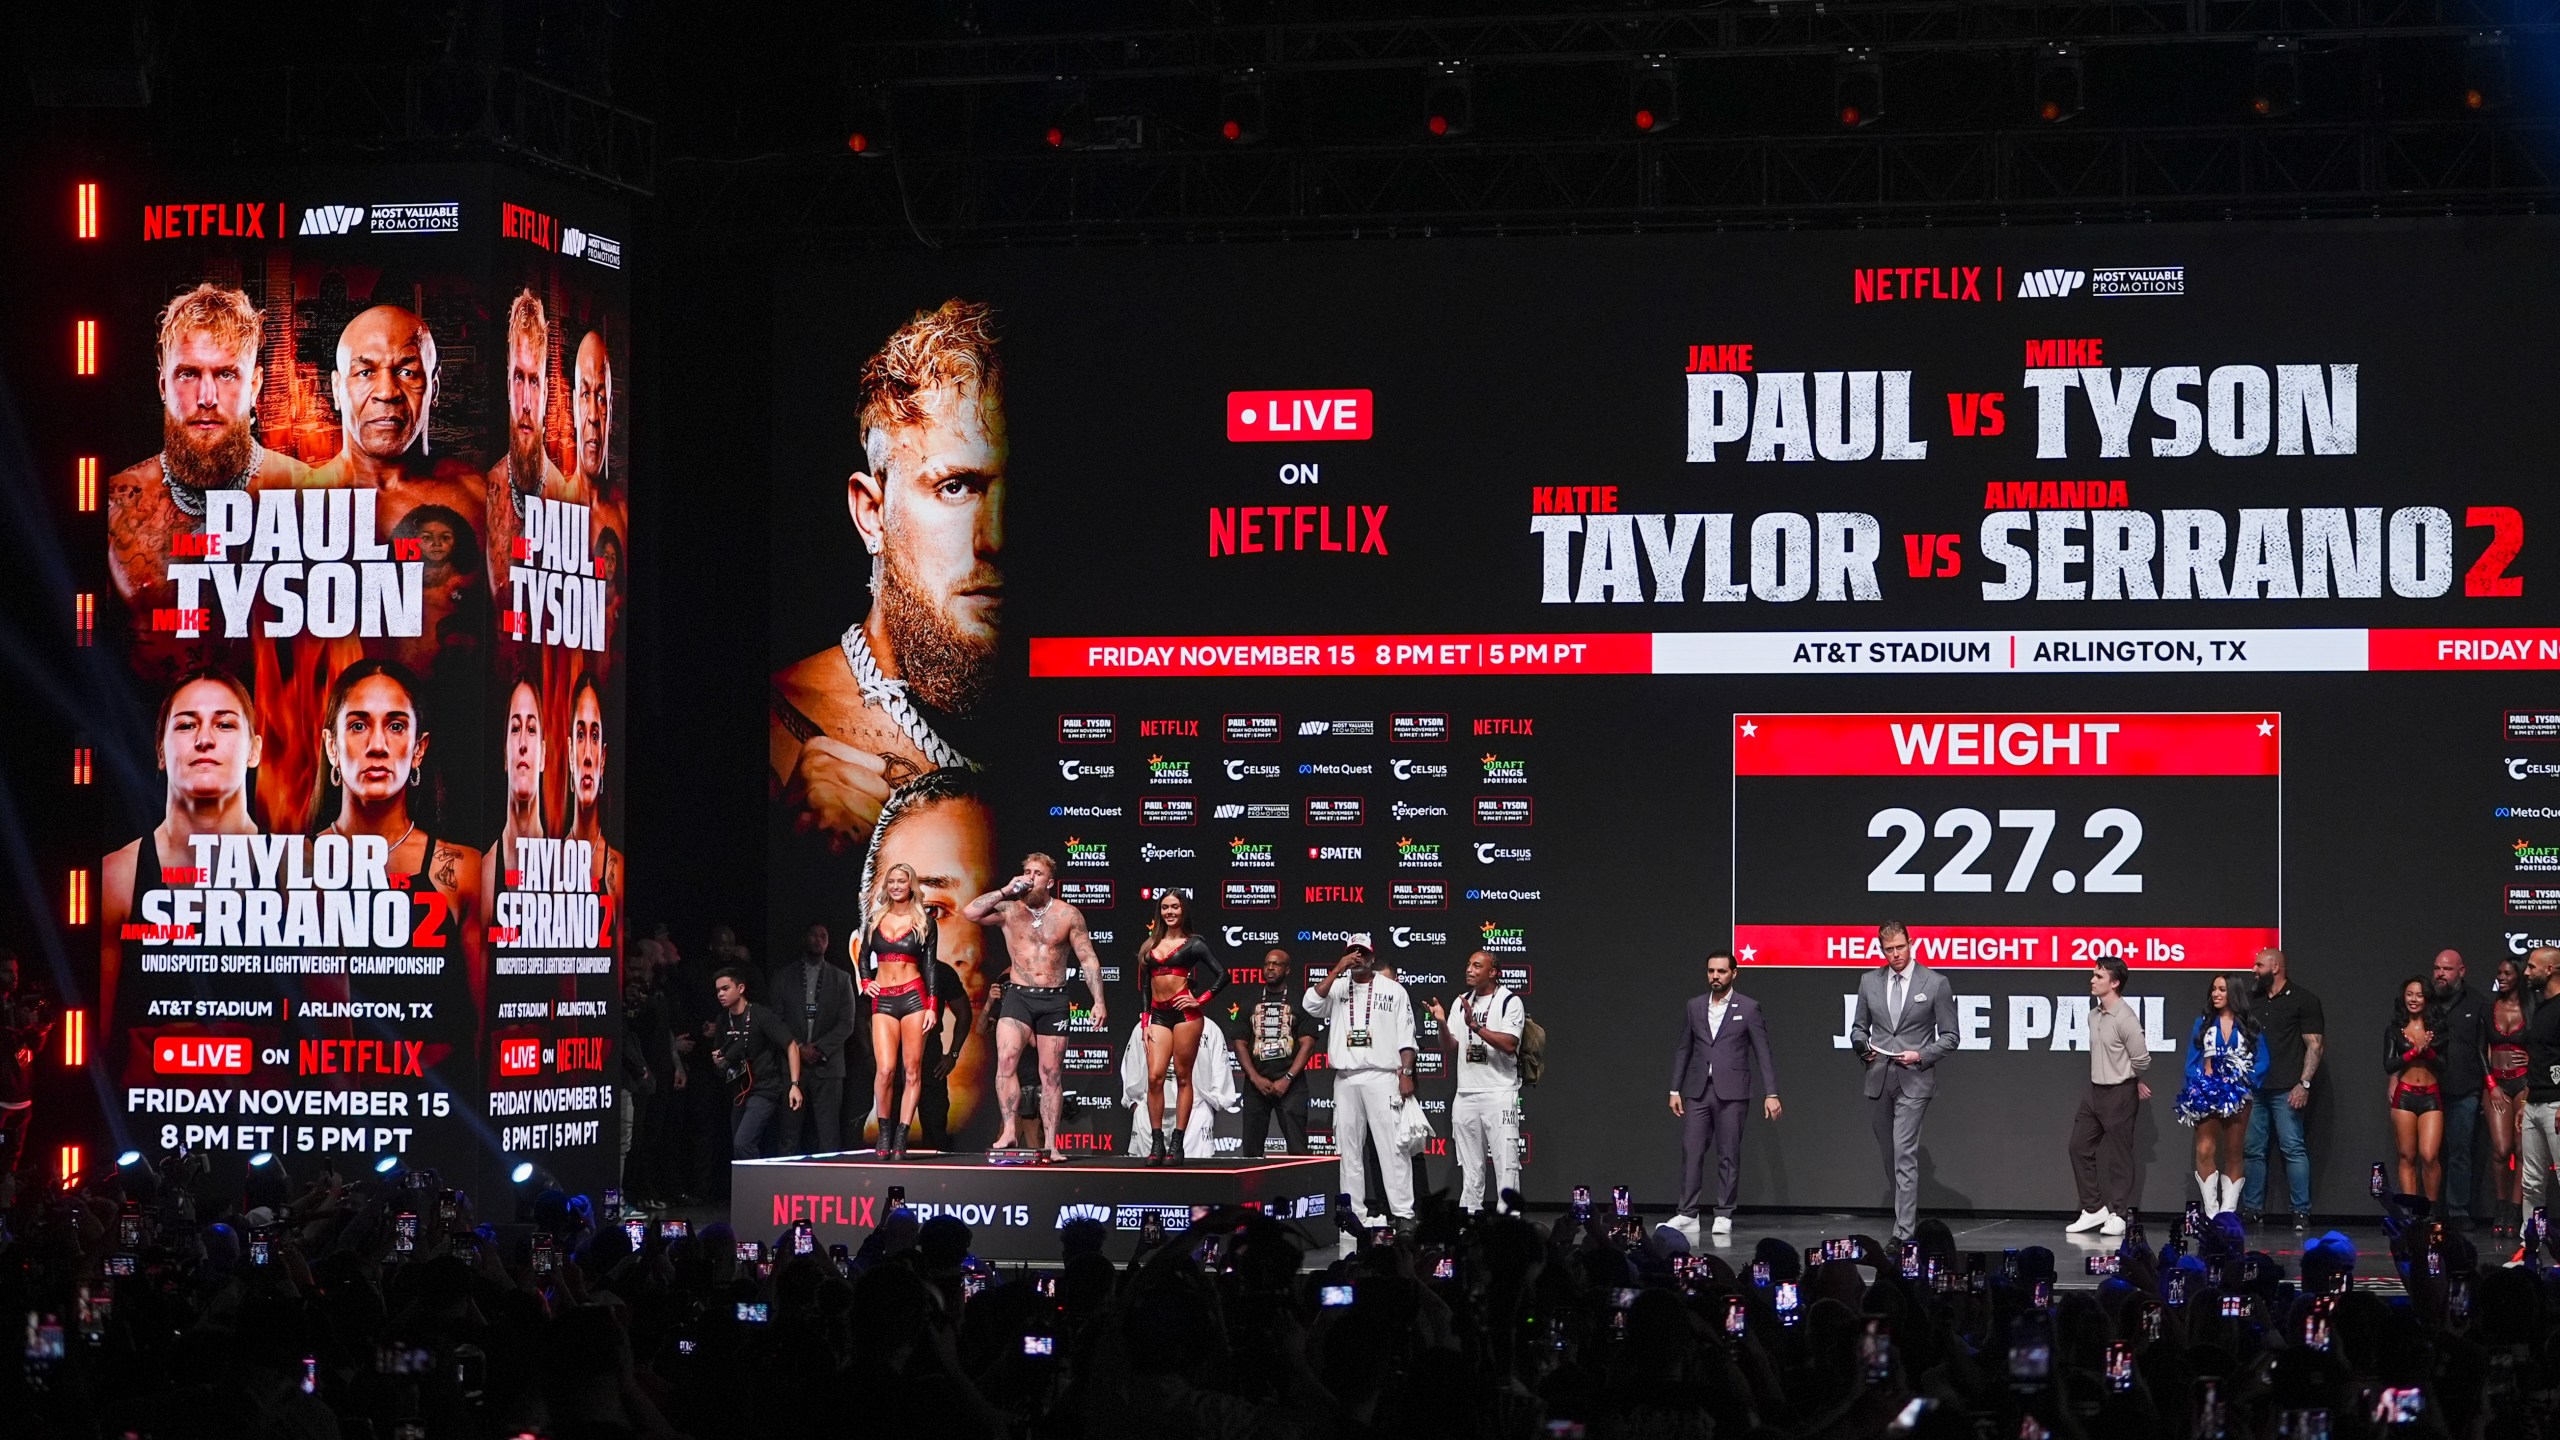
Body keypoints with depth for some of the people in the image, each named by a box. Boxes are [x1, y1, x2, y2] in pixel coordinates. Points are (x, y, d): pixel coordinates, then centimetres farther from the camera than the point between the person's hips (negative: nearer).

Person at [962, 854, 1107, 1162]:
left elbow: (1089, 959, 4)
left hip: (1053, 1000, 1)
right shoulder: (1010, 910, 2)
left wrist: (1098, 1001, -3)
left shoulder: (1068, 915, 2)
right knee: (1006, 1059, -23)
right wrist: (1006, 891, -13)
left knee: (1052, 1074, 4)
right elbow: (970, 913, -12)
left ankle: (1050, 1145, 7)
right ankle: (1009, 1131, -25)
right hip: (1018, 997, -1)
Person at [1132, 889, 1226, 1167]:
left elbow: (1222, 975, 1)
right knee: (1155, 1076, -9)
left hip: (1185, 1013, -3)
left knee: (1182, 1077, -1)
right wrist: (1145, 1022, 12)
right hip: (1158, 1015, 3)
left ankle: (1176, 1144, 0)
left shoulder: (1193, 944, 4)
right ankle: (1158, 1144, -6)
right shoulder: (1149, 946, 15)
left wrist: (1200, 1000, -5)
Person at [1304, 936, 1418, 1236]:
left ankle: (1402, 1212, -10)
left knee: (1392, 1146, -8)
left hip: (1382, 1077, -3)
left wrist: (1406, 1074, -7)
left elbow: (1406, 1037, 4)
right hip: (1345, 1079, 3)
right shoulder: (1336, 988, 12)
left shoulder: (1393, 990, 8)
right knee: (1347, 1149, 3)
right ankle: (1352, 1212, 8)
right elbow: (1311, 1005, -8)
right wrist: (1338, 970, -10)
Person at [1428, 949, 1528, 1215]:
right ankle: (1469, 1216, 12)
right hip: (1466, 1092, 6)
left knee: (1505, 1162, -9)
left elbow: (1509, 1044, -15)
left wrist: (1475, 1025, -20)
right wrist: (1442, 1024, -6)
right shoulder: (1462, 1002, 14)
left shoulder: (1509, 1001, -4)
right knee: (1470, 1166, 9)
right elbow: (1451, 1049, 12)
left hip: (1499, 1092, -6)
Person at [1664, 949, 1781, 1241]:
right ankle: (1687, 1216, -1)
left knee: (1729, 1156, 0)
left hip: (1731, 1093, -3)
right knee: (1691, 1151, -3)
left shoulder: (1748, 1008, 1)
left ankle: (1724, 1216, 6)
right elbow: (1683, 1049, 15)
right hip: (1697, 1092, 3)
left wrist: (1771, 1094, -7)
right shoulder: (1695, 1006, 11)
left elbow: (1764, 1053, -1)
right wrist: (1675, 1089, 10)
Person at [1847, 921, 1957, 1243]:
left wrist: (1921, 1056, -14)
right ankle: (1909, 1212, 30)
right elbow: (1859, 1026, 18)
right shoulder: (1869, 981, 9)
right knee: (1890, 1153, 12)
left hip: (1914, 1080, -5)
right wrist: (1862, 1046, -4)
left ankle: (1903, 1232, -16)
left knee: (1904, 1154, -13)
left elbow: (1949, 1037, 1)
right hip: (1880, 1079, 5)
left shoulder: (1935, 984, -2)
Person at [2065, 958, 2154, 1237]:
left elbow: (2141, 1060, -15)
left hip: (2119, 1094, -8)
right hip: (2095, 1090, 8)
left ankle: (2119, 1214, 10)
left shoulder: (2125, 1019, -18)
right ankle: (2093, 1209, 17)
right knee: (2080, 1147, 8)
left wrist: (2132, 1083, 4)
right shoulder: (2093, 1015, 6)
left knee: (2118, 1155, 1)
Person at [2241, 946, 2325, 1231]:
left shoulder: (2303, 1000, 0)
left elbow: (2315, 1044, -4)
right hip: (2253, 1088, 6)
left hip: (2285, 1090, -6)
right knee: (2252, 1151, 6)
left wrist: (2304, 1084, -12)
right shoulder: (2253, 1001, 18)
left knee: (2293, 1149, -8)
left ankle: (2301, 1213, -7)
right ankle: (2252, 1209, 13)